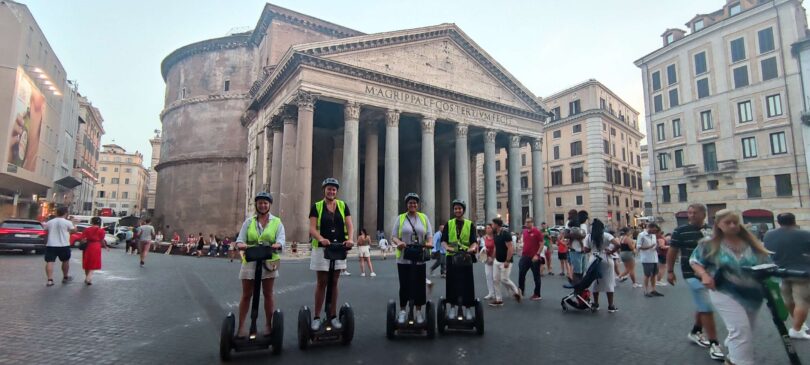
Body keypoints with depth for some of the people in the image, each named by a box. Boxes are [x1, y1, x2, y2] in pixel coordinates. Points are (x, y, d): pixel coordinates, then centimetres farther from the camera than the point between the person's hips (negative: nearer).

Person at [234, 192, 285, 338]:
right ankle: (241, 326, 14)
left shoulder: (277, 222, 6)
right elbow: (240, 240, 1)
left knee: (268, 294, 8)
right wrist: (241, 245, -23)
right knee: (246, 295, 7)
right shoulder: (249, 221, 10)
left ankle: (268, 324, 20)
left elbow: (281, 240, -7)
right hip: (250, 261, 1)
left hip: (269, 261, -1)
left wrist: (276, 245, -31)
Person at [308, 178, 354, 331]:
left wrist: (350, 239, -21)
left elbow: (349, 225, -2)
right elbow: (312, 228, -9)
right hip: (321, 248, -2)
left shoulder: (343, 205, 6)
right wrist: (321, 239, -28)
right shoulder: (317, 206, 0)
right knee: (321, 283, 3)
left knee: (334, 283, 10)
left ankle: (333, 315, 19)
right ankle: (317, 317, 13)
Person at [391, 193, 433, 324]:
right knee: (404, 285, 5)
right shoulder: (400, 218, 5)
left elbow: (429, 235, 5)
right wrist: (398, 242, -21)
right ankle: (402, 310, 19)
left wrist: (429, 243, -16)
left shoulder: (423, 217, 9)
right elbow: (394, 236, 1)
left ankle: (418, 310, 20)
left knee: (419, 285, 6)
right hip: (403, 258, -1)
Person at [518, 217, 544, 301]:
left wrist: (537, 255, -18)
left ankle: (537, 295, 15)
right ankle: (521, 291, 15)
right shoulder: (524, 232, 10)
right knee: (521, 274, 3)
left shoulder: (537, 232, -9)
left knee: (536, 276, 6)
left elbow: (542, 245, -11)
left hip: (534, 258, -6)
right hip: (525, 256, 6)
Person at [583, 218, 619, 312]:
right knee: (608, 283, 6)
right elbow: (617, 244, -20)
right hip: (606, 261, -2)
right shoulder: (606, 235, -8)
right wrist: (611, 251, -6)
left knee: (595, 282, 12)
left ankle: (596, 304, 19)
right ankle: (611, 306, 10)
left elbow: (586, 250, -3)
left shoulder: (588, 237, -2)